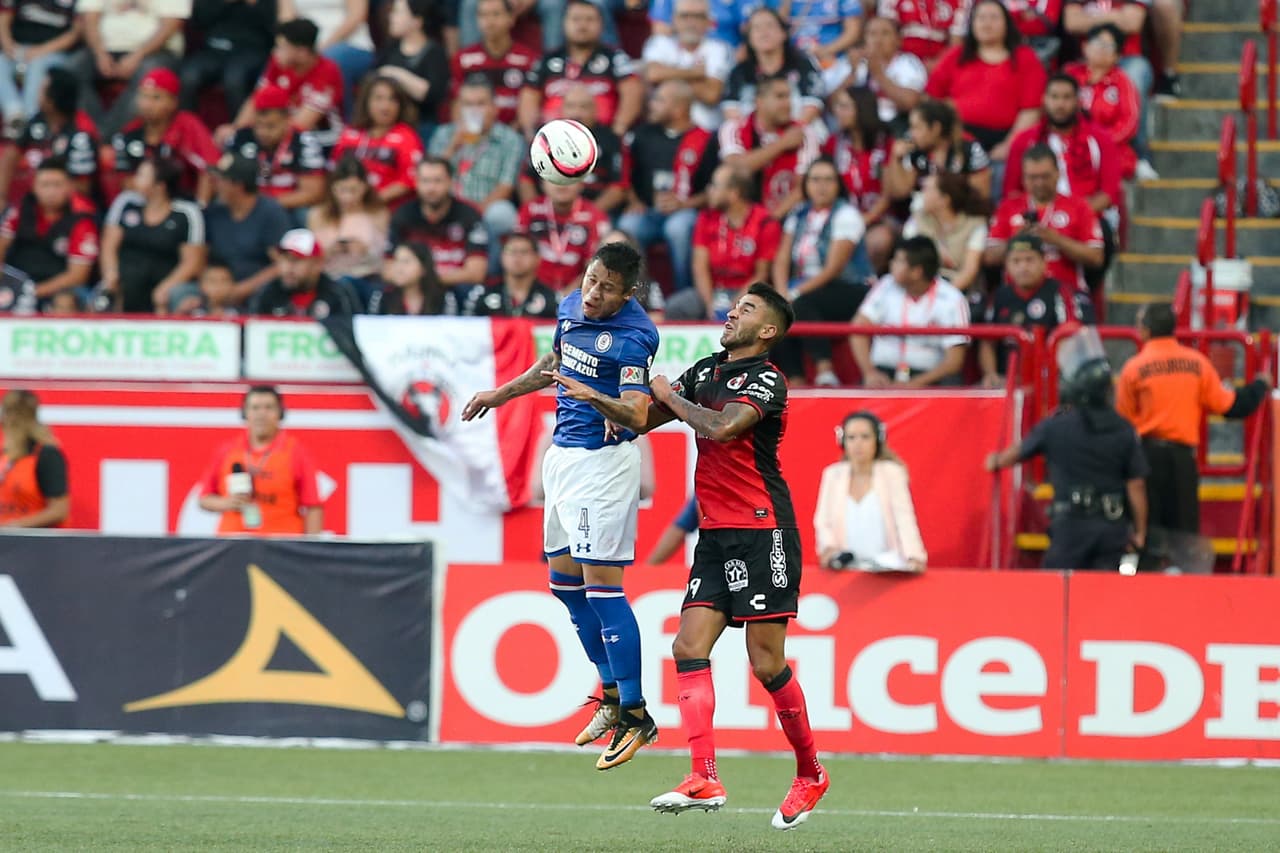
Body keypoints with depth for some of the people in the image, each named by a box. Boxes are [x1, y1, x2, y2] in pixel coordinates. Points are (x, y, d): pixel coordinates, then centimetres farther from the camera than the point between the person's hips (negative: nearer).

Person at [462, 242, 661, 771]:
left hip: (604, 462, -9)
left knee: (601, 585, -11)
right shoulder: (572, 308, 5)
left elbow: (637, 414, -29)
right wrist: (502, 393, 33)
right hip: (564, 454, 9)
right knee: (564, 580, 14)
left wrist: (594, 397, -47)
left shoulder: (633, 336, -19)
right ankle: (613, 692, 25)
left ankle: (635, 714, -8)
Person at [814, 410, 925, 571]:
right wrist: (828, 547, -15)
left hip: (887, 568, -2)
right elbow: (823, 522, 7)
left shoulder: (892, 473, 2)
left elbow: (904, 518, -9)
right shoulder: (833, 475, 10)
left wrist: (914, 556, -25)